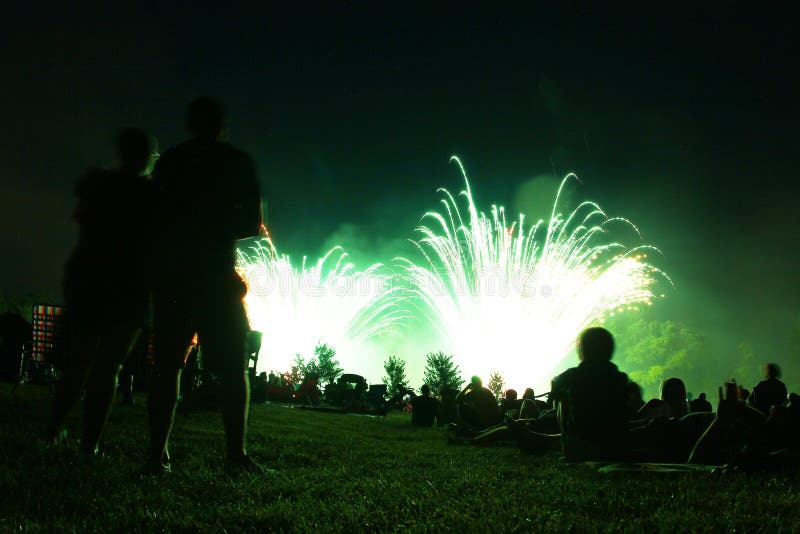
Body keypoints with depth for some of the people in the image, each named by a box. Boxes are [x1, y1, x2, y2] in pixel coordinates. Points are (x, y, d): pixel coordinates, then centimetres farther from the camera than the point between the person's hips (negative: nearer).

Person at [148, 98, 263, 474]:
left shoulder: (169, 161, 10)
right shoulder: (236, 162, 3)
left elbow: (156, 217, 9)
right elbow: (252, 222, 2)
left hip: (171, 272, 3)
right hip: (216, 274, -3)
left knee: (167, 364, 4)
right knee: (232, 366, 1)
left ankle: (158, 452, -3)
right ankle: (236, 453, -8)